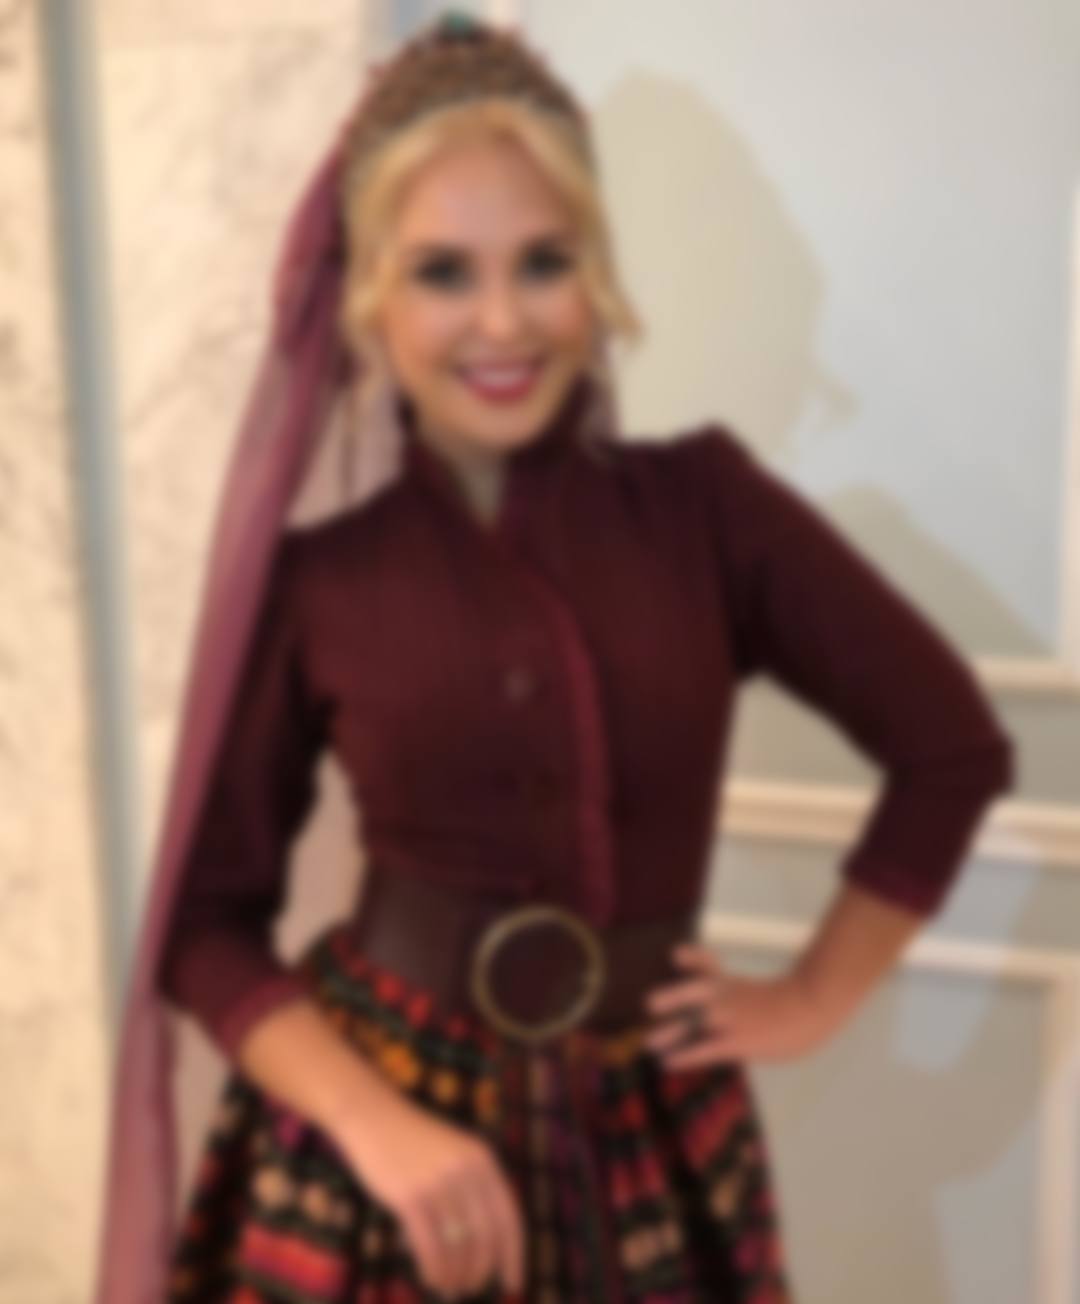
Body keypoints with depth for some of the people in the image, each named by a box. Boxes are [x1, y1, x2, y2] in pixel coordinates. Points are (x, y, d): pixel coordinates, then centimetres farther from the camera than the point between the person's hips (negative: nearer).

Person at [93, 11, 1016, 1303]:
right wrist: (382, 1129, -15)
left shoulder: (703, 498, -6)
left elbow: (951, 744, 2)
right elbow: (208, 916, -4)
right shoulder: (312, 566, -7)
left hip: (644, 1134, 2)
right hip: (383, 1127, -1)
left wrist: (816, 995, 2)